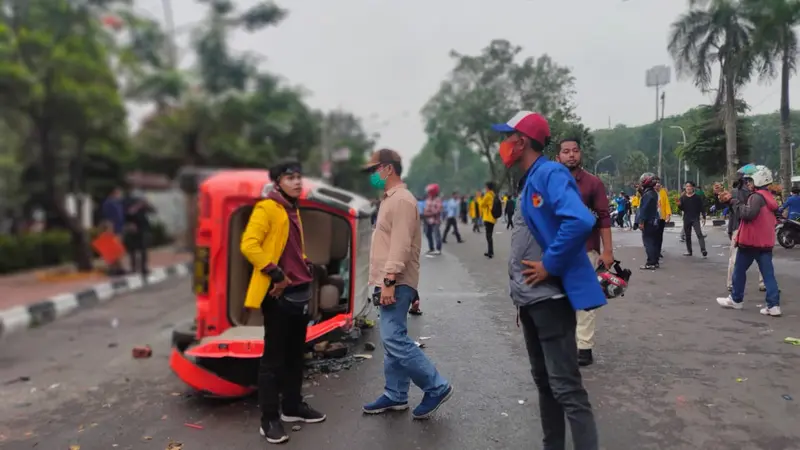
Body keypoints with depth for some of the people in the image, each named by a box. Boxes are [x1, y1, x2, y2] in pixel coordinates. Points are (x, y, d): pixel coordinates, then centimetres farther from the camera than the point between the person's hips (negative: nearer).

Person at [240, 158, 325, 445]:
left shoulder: (293, 210, 15)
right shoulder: (266, 208, -11)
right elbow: (248, 245, -22)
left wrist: (306, 268, 11)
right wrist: (276, 274, -20)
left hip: (300, 292, 9)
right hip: (278, 295, -9)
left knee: (296, 354, 16)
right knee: (274, 356, 0)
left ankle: (292, 406, 30)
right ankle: (269, 419, 10)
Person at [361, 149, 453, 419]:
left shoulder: (401, 199, -13)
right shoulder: (391, 199, 19)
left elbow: (401, 245, -22)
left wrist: (390, 281, -26)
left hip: (396, 284, -10)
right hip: (389, 283, 10)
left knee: (395, 340, -12)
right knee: (392, 340, 12)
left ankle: (437, 388, 0)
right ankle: (395, 396, 20)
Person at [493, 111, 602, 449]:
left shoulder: (550, 173, -14)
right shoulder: (530, 181, 15)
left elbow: (580, 221, -31)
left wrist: (549, 266, -22)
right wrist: (521, 292, 15)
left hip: (550, 296, -10)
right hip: (532, 297, 10)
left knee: (565, 386, -5)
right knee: (543, 380, 18)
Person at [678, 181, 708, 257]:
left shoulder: (697, 197, -2)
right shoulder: (683, 197, 5)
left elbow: (702, 208, 1)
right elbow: (681, 209, 8)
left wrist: (704, 217, -4)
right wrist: (679, 205, -14)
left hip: (695, 219, -4)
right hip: (686, 219, 4)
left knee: (699, 234, -15)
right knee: (687, 235, 10)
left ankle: (703, 251, -19)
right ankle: (689, 251, 20)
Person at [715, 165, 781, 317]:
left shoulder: (756, 196, -15)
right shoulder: (768, 197, 16)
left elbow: (747, 214, -28)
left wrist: (733, 200, -17)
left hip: (750, 241, -8)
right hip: (765, 242, 8)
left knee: (739, 270, 7)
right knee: (768, 273, 3)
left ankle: (736, 300, 18)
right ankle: (773, 305, -2)